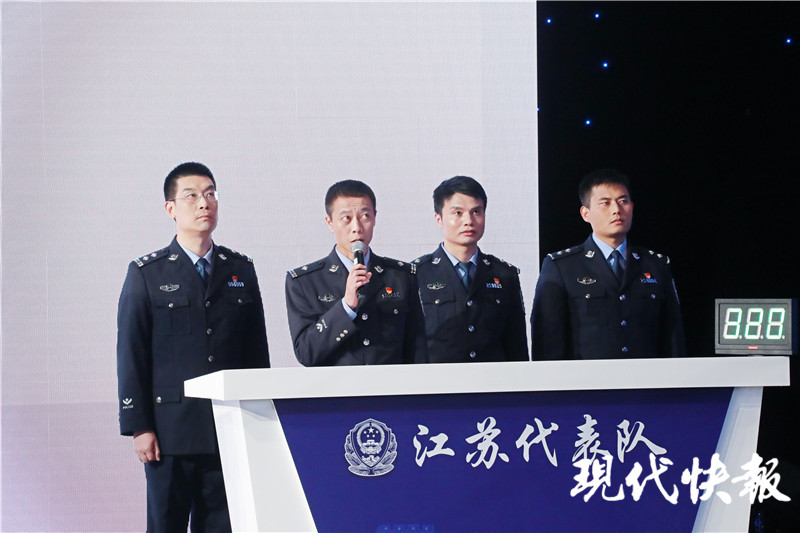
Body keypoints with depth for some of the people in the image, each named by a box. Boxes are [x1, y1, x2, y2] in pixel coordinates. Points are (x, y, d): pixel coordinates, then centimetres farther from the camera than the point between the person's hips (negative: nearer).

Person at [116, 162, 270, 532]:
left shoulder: (241, 271, 12)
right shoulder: (147, 273, 3)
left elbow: (257, 351, 13)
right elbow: (130, 355, 0)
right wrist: (138, 427, -7)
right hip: (171, 432, -3)